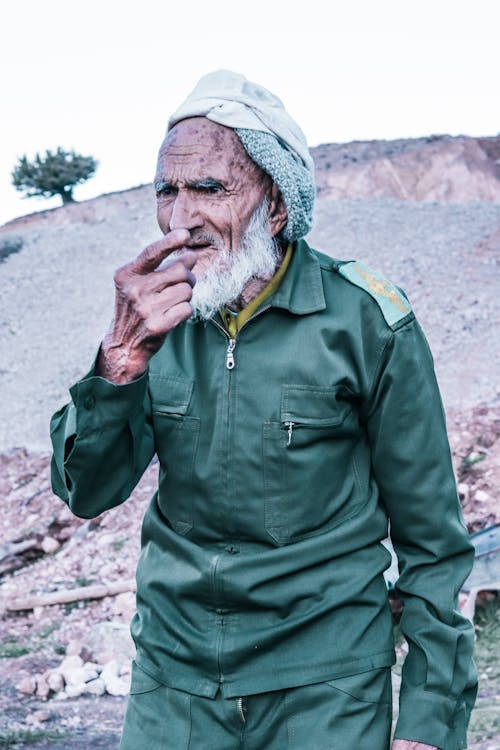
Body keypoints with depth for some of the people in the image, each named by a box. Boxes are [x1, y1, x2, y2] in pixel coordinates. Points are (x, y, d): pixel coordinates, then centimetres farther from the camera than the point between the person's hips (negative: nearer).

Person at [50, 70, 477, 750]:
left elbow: (431, 537, -6)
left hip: (328, 686, -3)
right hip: (173, 671, 3)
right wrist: (123, 358, -25)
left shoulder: (366, 320, -12)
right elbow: (87, 493, -7)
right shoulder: (155, 312, -2)